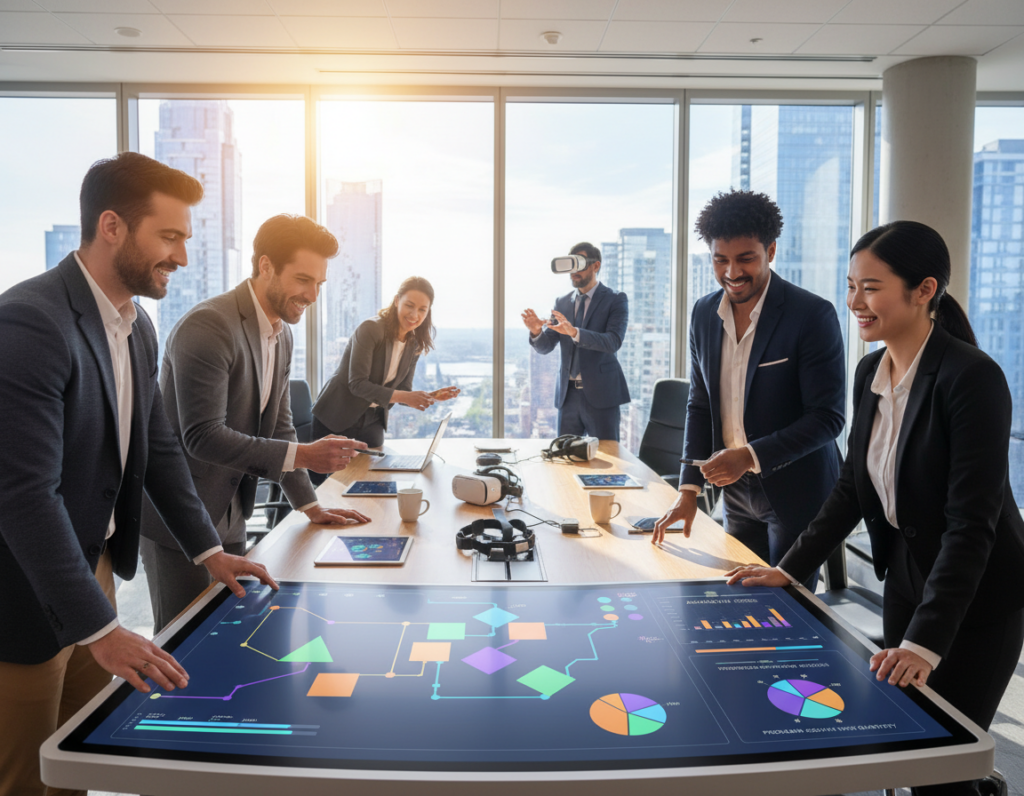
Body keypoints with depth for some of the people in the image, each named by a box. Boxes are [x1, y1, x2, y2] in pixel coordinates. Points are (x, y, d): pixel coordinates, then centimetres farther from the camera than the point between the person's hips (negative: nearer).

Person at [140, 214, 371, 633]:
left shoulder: (282, 333, 7)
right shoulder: (207, 327, -21)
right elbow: (202, 436, -27)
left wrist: (310, 505, 10)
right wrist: (302, 455, -31)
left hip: (228, 518, 8)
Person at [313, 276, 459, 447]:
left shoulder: (414, 345, 2)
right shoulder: (371, 329, -18)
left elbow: (403, 391, 5)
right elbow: (357, 384, -24)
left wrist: (431, 396, -15)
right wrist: (404, 397, -32)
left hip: (373, 422, 6)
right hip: (337, 418, -5)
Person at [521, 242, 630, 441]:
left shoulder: (615, 300, -3)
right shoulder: (562, 303, 11)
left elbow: (613, 342, -19)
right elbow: (545, 347, 5)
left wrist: (574, 332, -32)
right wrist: (536, 331, -18)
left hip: (599, 394, -4)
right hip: (568, 394, 4)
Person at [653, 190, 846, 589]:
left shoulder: (814, 315, -15)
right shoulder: (704, 313, 2)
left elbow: (828, 417, -15)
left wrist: (751, 456, -24)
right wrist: (689, 487, 2)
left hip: (794, 492, -5)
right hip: (736, 490, 5)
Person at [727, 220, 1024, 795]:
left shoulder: (973, 377, -22)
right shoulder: (871, 372, 0)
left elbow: (972, 521, -25)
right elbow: (853, 487, 7)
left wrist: (925, 641, -27)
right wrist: (790, 569, 4)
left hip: (977, 597, -6)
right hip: (905, 575, 7)